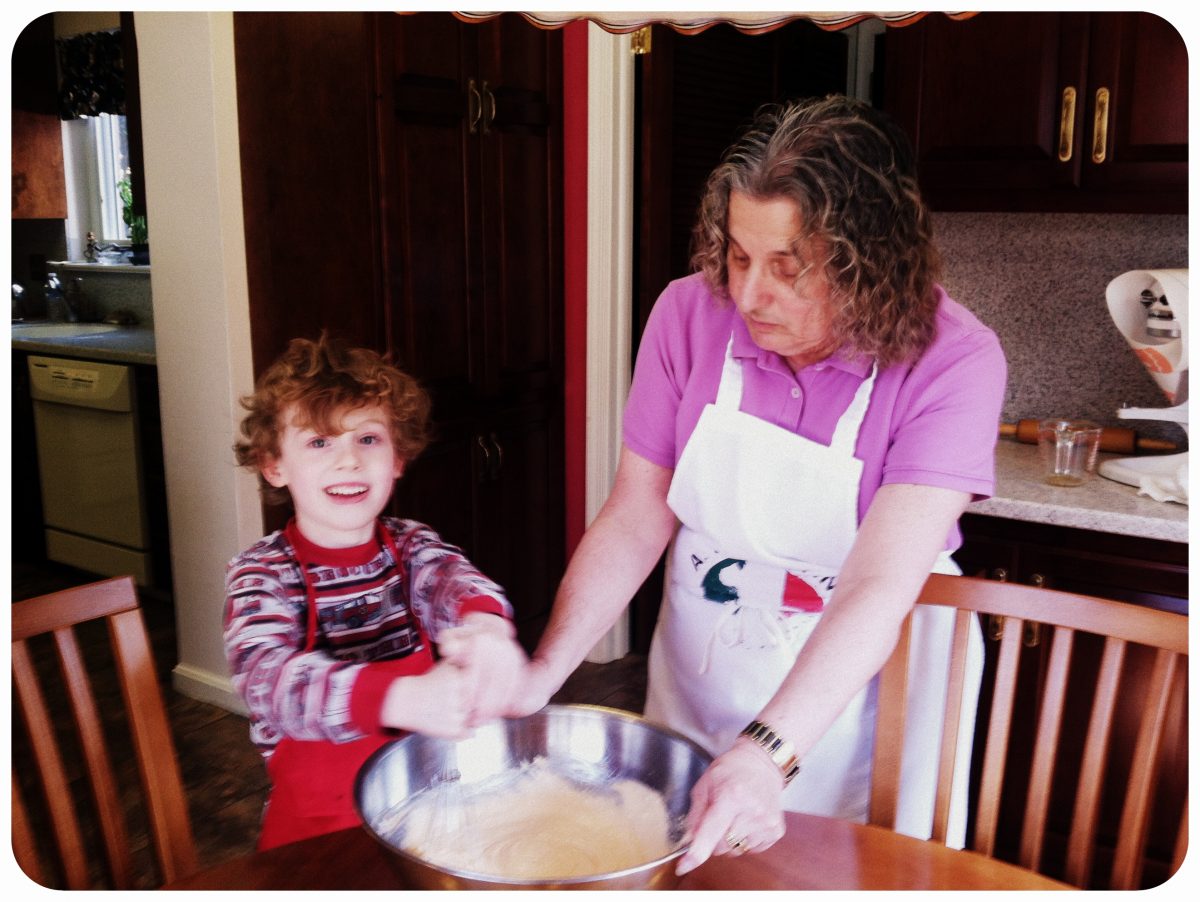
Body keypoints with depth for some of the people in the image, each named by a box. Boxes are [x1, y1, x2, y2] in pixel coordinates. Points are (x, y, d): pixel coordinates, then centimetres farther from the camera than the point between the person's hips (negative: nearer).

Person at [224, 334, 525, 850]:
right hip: (316, 824, -2)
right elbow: (267, 679, -24)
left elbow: (455, 578, -17)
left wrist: (485, 625, -42)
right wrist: (405, 699, -41)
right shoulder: (260, 574, -6)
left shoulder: (411, 547, 4)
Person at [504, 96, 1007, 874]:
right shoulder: (691, 314, -15)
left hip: (864, 698, -2)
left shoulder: (952, 362, -23)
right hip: (698, 687, 3)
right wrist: (540, 677, -22)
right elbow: (634, 523, -12)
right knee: (670, 860, 23)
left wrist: (767, 753, -42)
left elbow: (878, 588, -30)